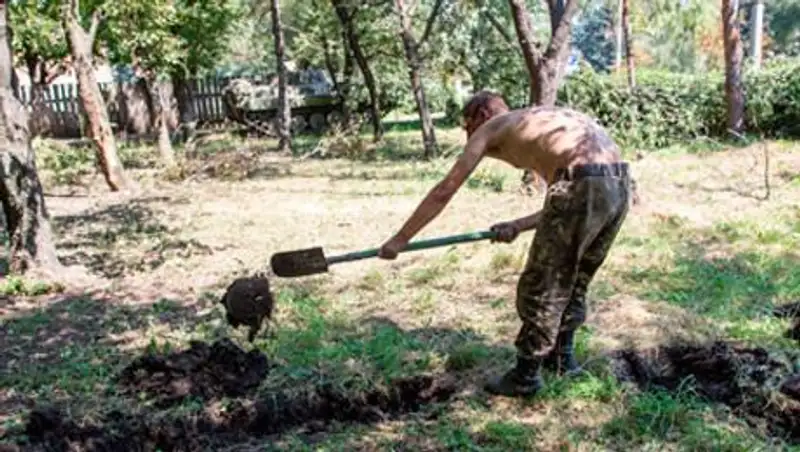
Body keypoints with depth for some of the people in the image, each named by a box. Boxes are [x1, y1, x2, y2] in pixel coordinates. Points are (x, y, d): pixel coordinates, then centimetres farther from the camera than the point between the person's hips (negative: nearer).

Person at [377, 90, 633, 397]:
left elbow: (444, 192, 13)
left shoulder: (490, 128, 13)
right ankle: (561, 356, 40)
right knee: (574, 280, 25)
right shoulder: (543, 123, 33)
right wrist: (519, 226, 23)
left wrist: (400, 239, 19)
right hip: (619, 183, 8)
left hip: (584, 184, -8)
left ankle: (526, 376, 19)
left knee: (541, 287, 8)